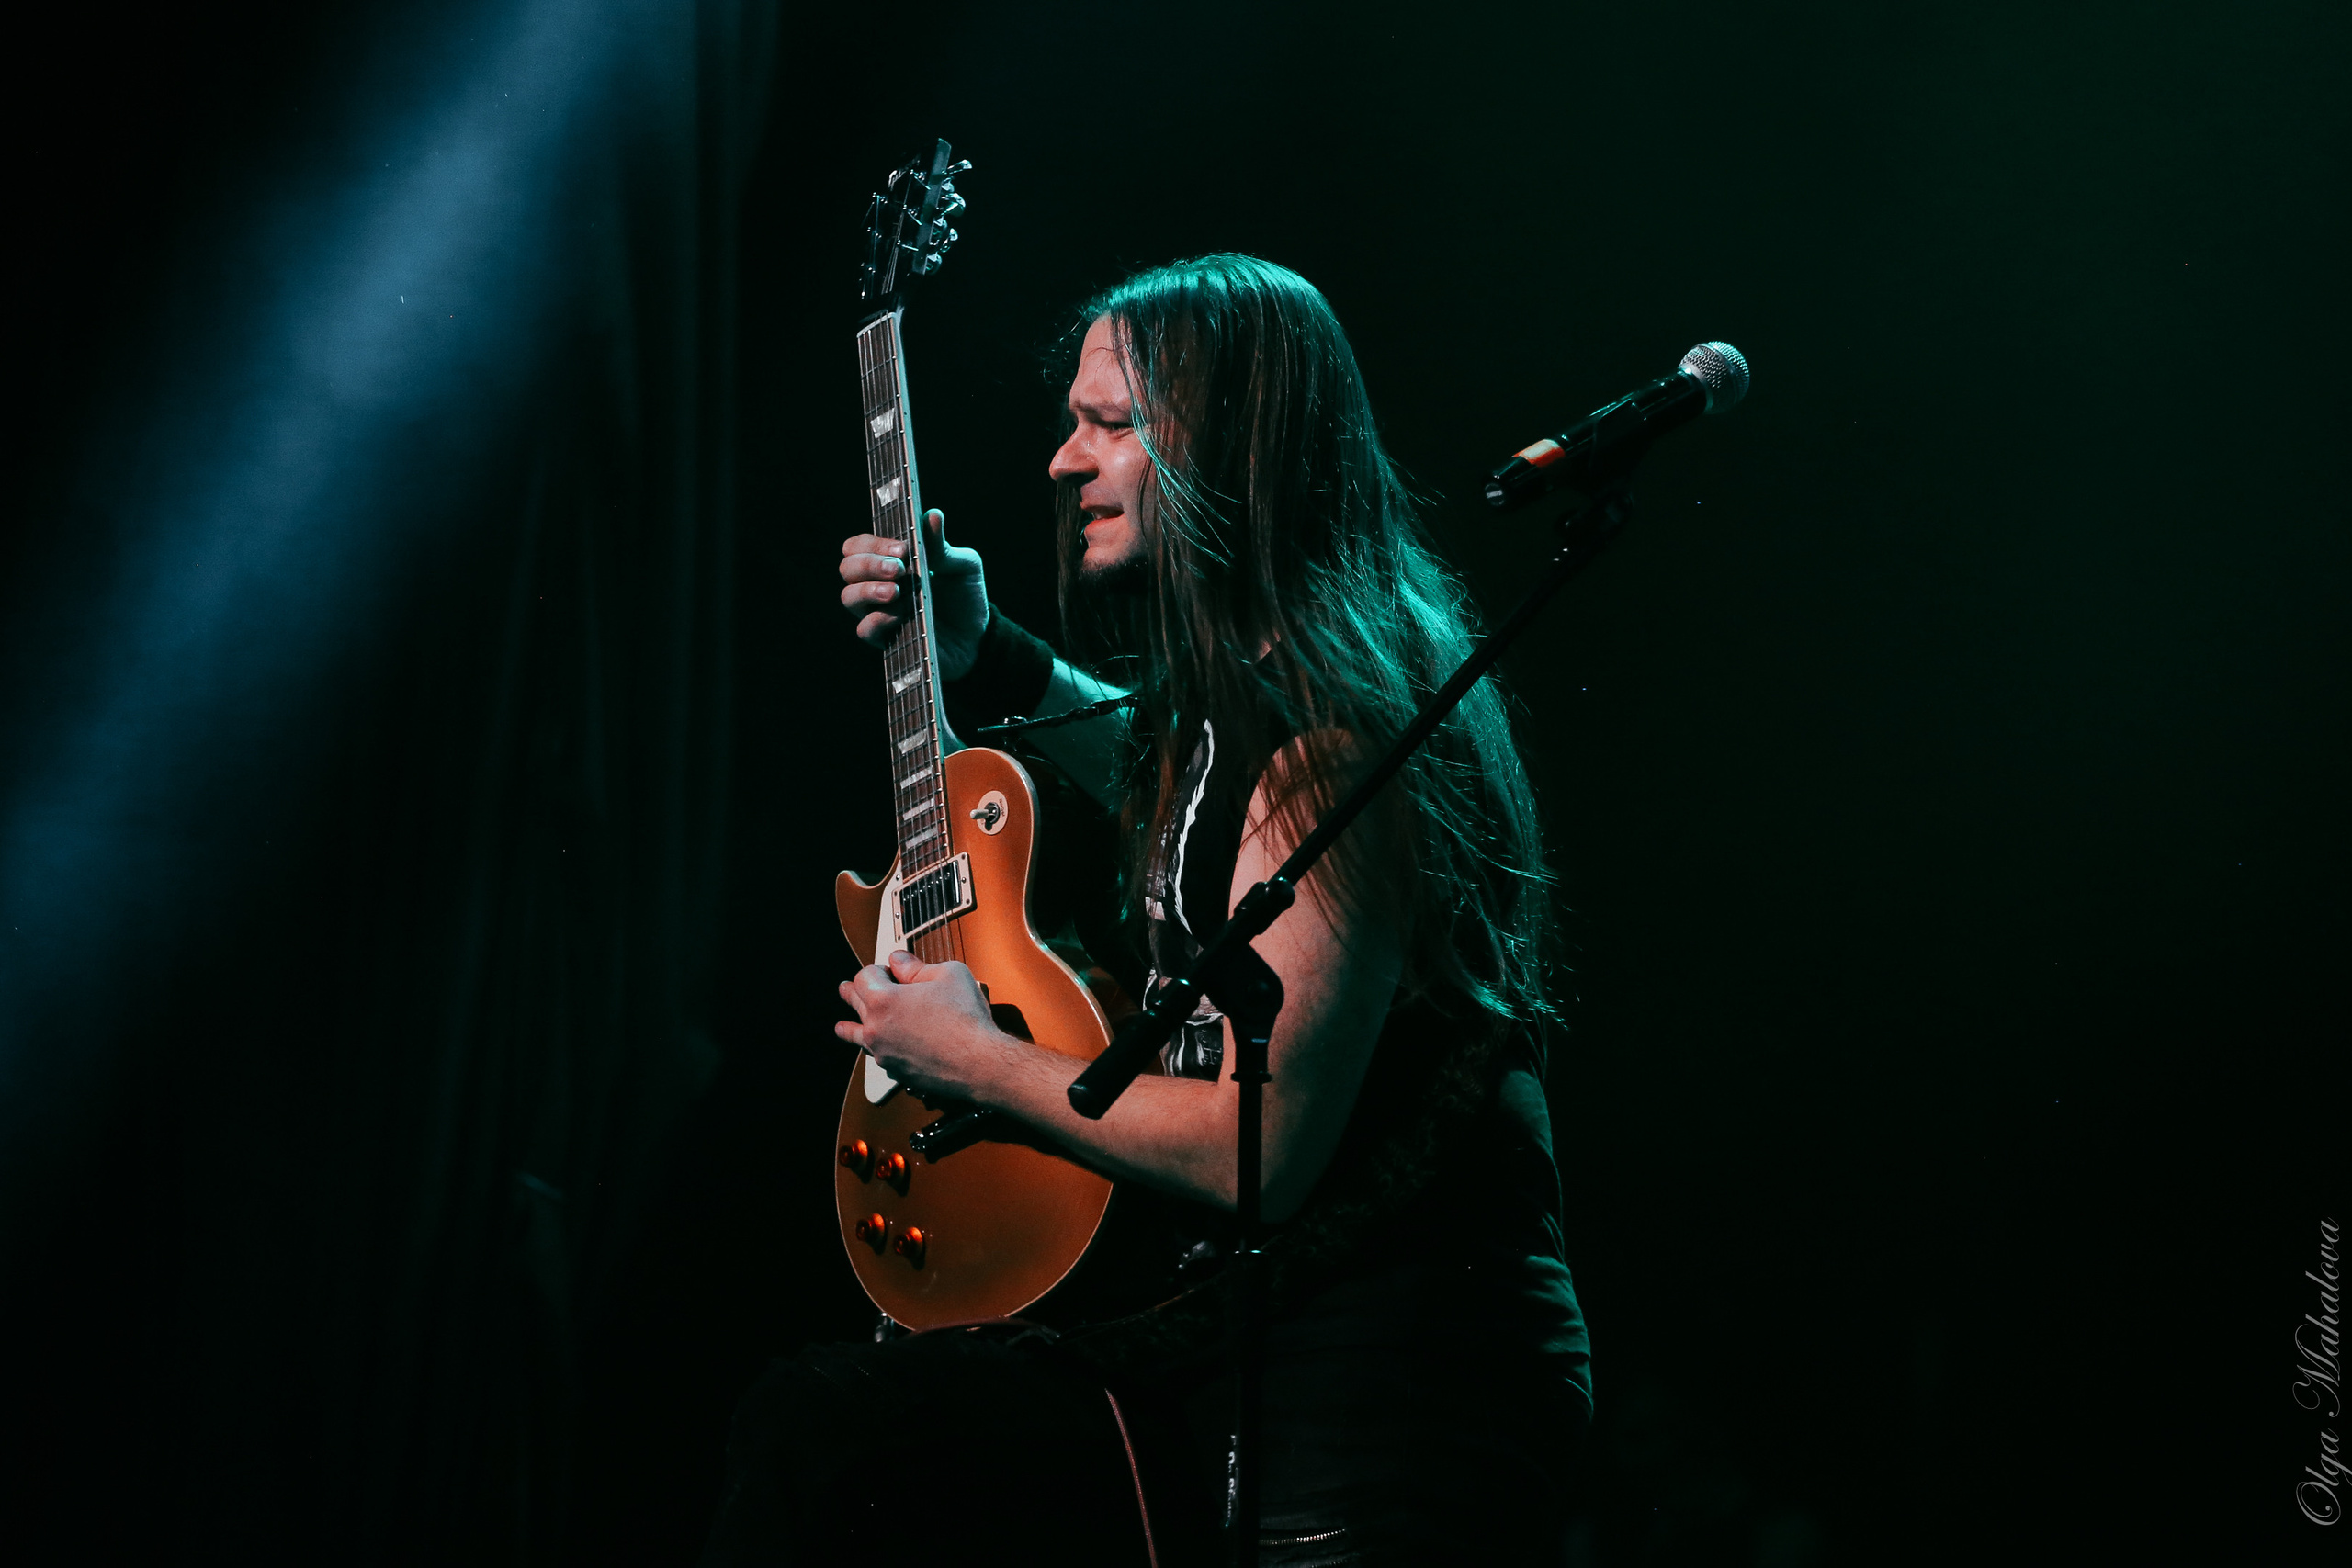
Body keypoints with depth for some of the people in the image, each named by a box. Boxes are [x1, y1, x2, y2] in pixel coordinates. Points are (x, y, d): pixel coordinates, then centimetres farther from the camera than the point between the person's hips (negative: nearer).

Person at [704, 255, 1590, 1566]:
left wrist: (979, 1062, -9)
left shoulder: (1334, 737, -20)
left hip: (1398, 1371, -9)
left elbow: (1259, 1149, -23)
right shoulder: (1241, 684, 9)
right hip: (1238, 1319, 9)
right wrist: (982, 657, 20)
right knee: (805, 1423, 3)